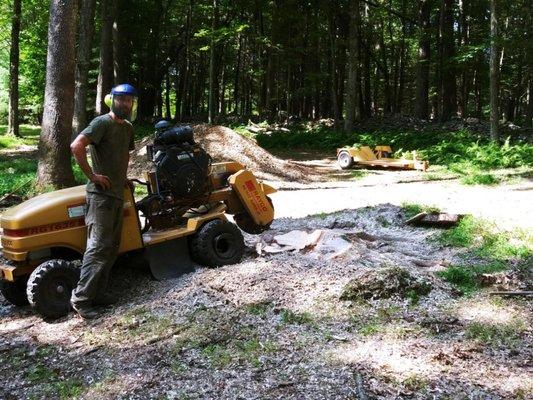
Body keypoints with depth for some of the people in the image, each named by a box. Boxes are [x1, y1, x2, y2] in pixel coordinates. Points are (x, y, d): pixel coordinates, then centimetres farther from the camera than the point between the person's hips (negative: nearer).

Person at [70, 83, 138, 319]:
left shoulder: (128, 128, 15)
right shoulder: (102, 123, -11)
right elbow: (76, 146, -24)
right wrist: (92, 175, -19)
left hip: (118, 194, 9)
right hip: (101, 195, -9)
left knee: (112, 247, 11)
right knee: (98, 247, -11)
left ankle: (98, 293, 19)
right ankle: (81, 299, -4)